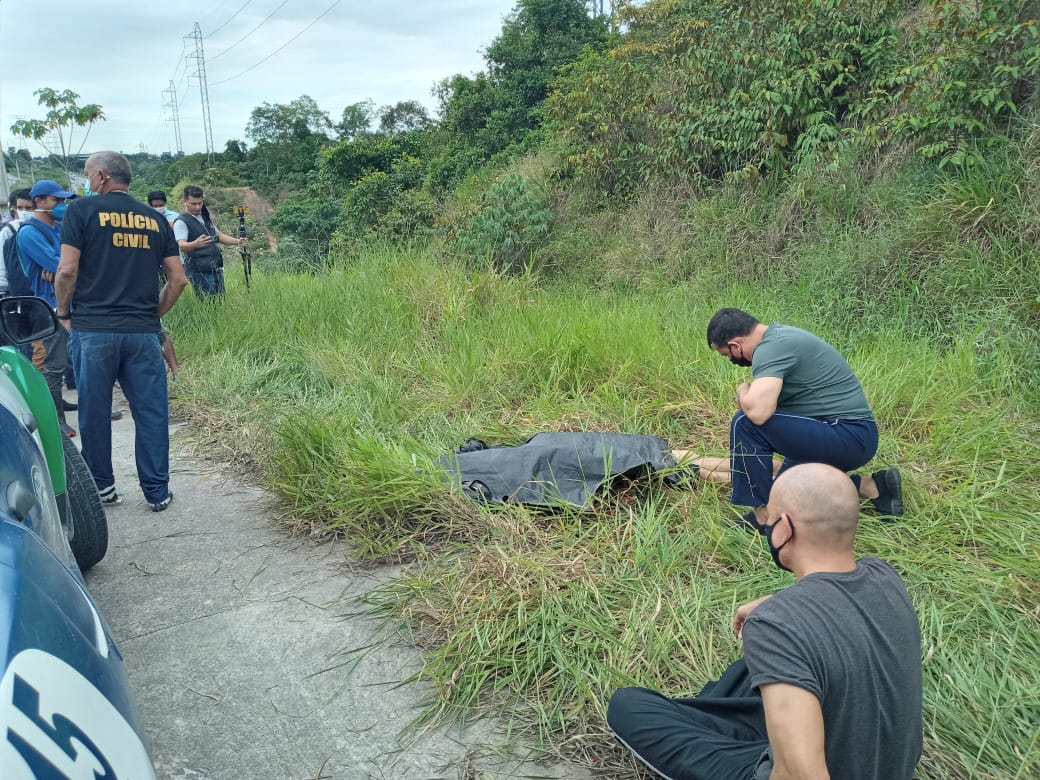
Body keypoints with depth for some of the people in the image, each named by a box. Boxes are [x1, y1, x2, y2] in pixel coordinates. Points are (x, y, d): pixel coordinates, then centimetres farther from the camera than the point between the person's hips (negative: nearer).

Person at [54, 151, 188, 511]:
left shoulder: (83, 209, -1)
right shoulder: (155, 218, 10)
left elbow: (67, 271, -8)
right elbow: (178, 279, 7)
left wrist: (64, 313, 6)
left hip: (92, 330, -2)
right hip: (143, 332, 2)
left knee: (94, 413, 11)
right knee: (151, 412, 7)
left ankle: (102, 487, 21)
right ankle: (157, 491, 10)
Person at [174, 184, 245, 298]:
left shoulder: (205, 218, 16)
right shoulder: (181, 222, -8)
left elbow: (218, 235, 26)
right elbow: (182, 245, -22)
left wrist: (237, 241, 11)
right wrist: (195, 244, -44)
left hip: (216, 269, 8)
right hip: (199, 272, -8)